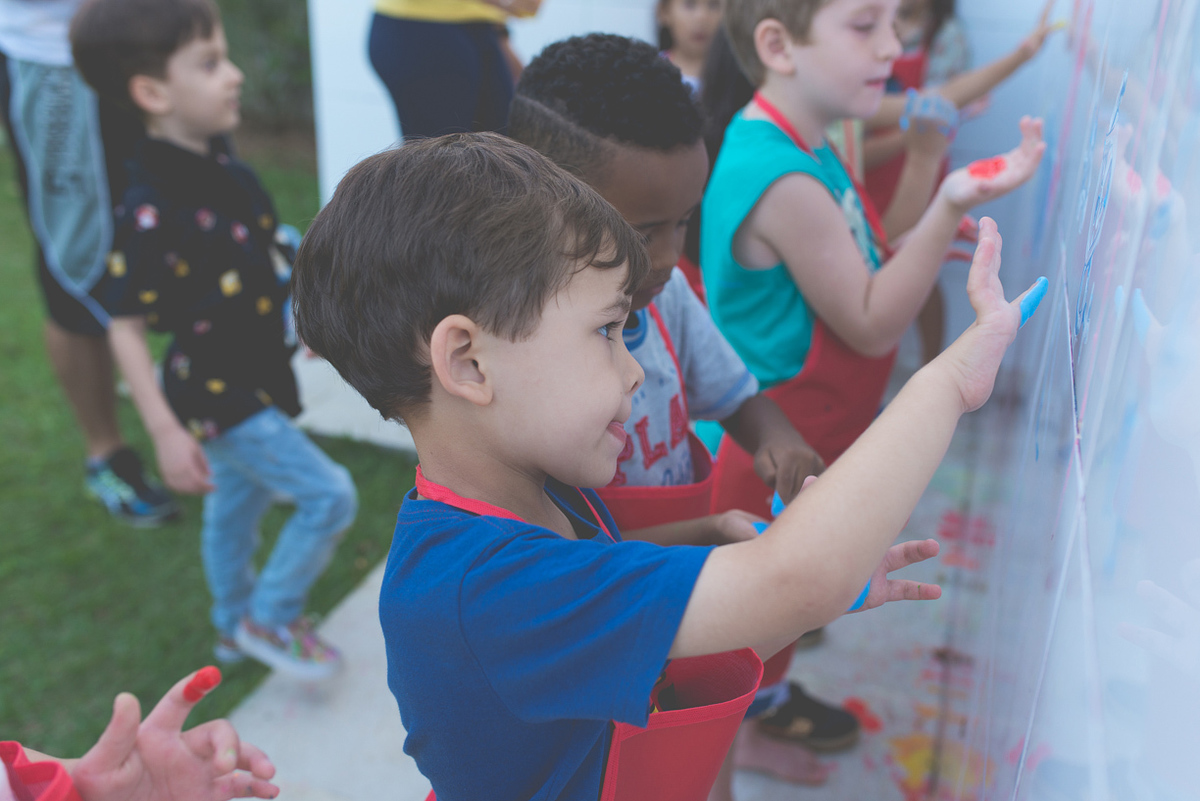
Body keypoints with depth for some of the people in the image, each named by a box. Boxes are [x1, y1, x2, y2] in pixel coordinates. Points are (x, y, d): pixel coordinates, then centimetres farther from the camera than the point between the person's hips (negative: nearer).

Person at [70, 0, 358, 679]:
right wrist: (166, 432, -22)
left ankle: (238, 626, 45)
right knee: (330, 497, -6)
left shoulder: (227, 175, -1)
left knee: (239, 505, 24)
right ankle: (270, 617, 16)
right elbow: (125, 328, -21)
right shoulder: (151, 212, -26)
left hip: (255, 379, 9)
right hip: (217, 396, -9)